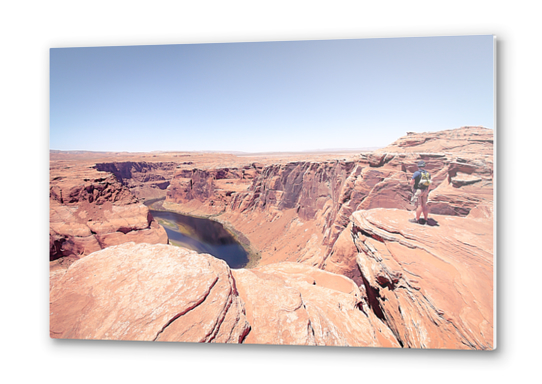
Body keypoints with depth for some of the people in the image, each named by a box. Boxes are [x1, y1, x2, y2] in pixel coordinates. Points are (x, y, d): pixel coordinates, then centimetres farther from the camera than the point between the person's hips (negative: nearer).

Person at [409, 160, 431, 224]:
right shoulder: (428, 173, 9)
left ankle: (417, 219, 1)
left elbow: (411, 182, -16)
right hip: (425, 190, 7)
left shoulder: (417, 173, -12)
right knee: (424, 205, 10)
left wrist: (412, 188, 1)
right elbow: (429, 184, 14)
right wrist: (427, 191, 20)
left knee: (419, 205, -5)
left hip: (418, 190, -7)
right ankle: (425, 219, 15)